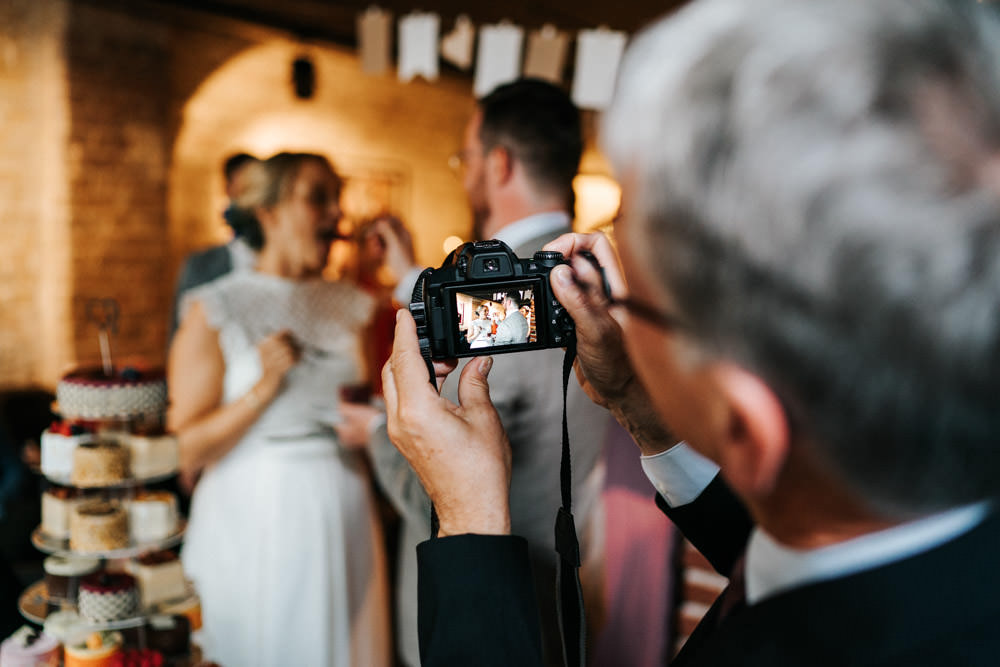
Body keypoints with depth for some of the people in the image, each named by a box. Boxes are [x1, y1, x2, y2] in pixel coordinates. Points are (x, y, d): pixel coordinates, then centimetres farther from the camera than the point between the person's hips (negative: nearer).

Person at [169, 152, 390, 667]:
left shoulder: (349, 307, 6)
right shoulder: (214, 311, -8)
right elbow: (187, 451, -12)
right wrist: (262, 390, -22)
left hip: (343, 522, 4)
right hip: (257, 527, -4)